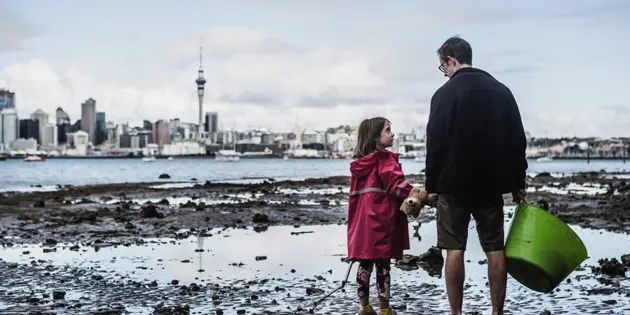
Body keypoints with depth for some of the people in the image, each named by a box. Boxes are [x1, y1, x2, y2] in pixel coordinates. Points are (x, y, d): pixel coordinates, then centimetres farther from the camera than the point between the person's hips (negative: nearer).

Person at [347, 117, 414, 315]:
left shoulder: (359, 163, 15)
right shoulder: (385, 159, -8)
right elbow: (397, 185, -19)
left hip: (362, 221, 7)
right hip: (381, 221, -7)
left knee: (365, 263, 10)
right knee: (383, 264, -1)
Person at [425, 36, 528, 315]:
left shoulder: (445, 93, -7)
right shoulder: (501, 91, 8)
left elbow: (435, 143, -9)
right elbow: (518, 141, 9)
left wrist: (432, 185, -1)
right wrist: (517, 183, 15)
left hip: (455, 182, -4)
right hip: (492, 182, 4)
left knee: (454, 248, 1)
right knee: (495, 249, 6)